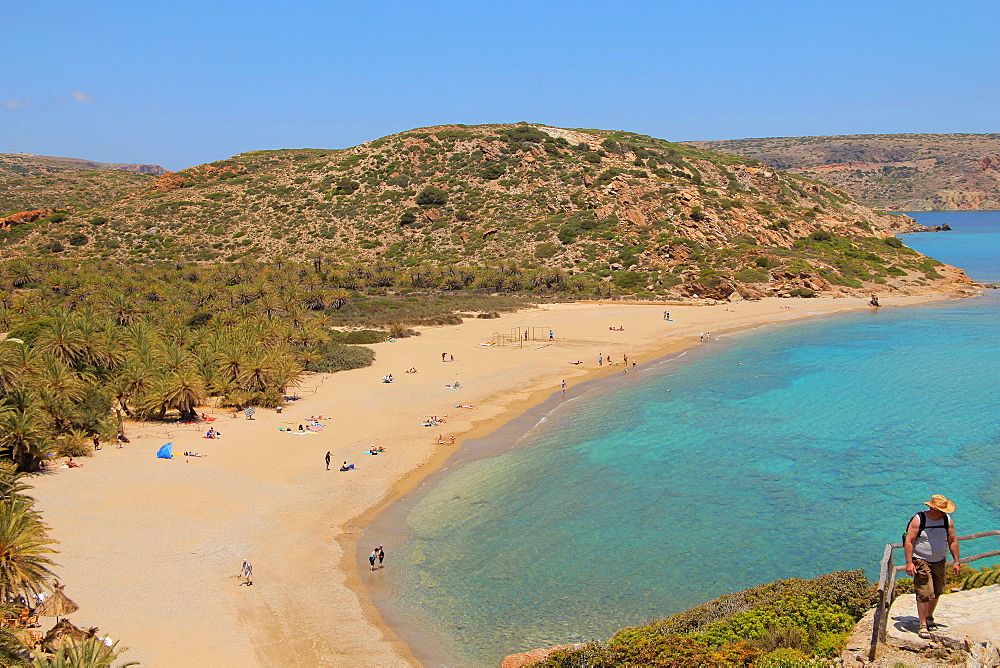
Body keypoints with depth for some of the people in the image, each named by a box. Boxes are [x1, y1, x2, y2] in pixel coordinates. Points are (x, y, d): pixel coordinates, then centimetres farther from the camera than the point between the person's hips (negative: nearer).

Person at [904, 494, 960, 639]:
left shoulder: (947, 520, 0)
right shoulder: (918, 520, -14)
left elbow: (953, 541, 9)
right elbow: (908, 541, -15)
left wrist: (956, 561, 7)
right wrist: (909, 563, -21)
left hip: (939, 562, 5)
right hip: (921, 561, -5)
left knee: (937, 592, 14)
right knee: (924, 593, -11)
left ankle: (929, 618, 35)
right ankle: (923, 626, -5)